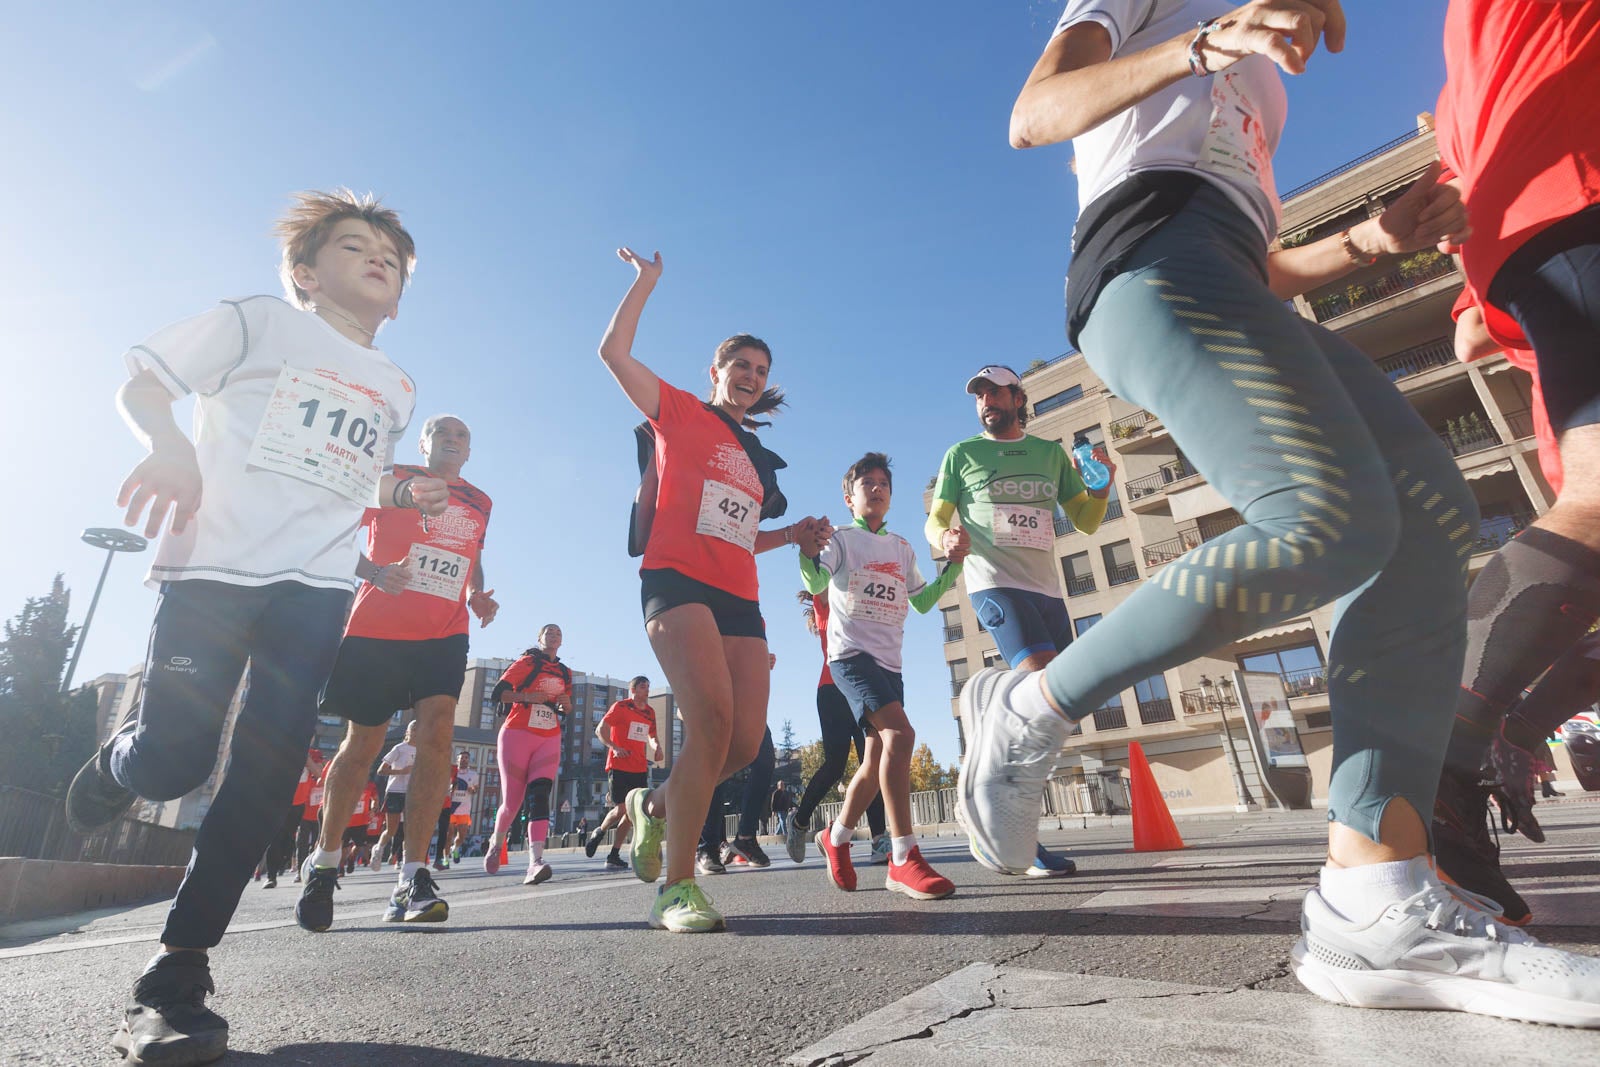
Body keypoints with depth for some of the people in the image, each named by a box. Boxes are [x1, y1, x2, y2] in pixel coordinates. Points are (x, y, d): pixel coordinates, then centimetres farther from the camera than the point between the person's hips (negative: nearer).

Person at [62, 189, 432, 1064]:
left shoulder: (396, 387, 23)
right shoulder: (259, 321, 11)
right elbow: (139, 385, 8)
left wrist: (402, 497, 7)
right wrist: (170, 449, -13)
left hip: (316, 587, 3)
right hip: (214, 565, -3)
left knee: (266, 777, -5)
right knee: (169, 762, -8)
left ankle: (176, 976, 6)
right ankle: (115, 760, 31)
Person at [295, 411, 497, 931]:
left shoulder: (479, 503, 16)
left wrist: (477, 595, 9)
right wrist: (377, 573, -15)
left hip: (443, 636, 2)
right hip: (377, 630, -2)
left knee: (435, 734, -16)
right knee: (362, 745, 6)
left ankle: (412, 877, -11)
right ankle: (324, 863, 29)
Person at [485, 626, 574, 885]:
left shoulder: (565, 672, 16)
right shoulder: (527, 661, 2)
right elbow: (498, 692, -7)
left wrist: (567, 705, 2)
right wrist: (529, 696, -21)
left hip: (549, 740, 3)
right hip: (517, 735, -3)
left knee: (540, 796, -17)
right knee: (512, 803, 1)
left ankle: (535, 862, -28)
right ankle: (496, 842, 33)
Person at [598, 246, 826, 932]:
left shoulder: (756, 458, 27)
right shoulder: (679, 414, 11)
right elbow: (613, 352, 2)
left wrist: (792, 535, 18)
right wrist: (646, 280, 10)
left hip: (739, 598, 7)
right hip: (677, 580, -6)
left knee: (745, 741, -4)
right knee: (712, 720, -24)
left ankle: (655, 805, 23)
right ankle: (676, 888, -13)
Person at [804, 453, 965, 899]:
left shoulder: (902, 547, 18)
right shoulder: (842, 539, 2)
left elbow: (922, 602, 19)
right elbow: (816, 583, -14)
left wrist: (953, 565, 7)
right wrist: (807, 548, -34)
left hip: (889, 661, 7)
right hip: (851, 654, -7)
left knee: (877, 760, 8)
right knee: (900, 734, -26)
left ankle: (836, 838, 29)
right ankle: (903, 859, -21)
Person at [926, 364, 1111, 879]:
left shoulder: (1051, 453, 16)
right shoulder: (962, 454, 8)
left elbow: (1087, 521, 15)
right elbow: (933, 522, 4)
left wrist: (1104, 484, -5)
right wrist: (945, 537, -19)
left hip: (1048, 589, 6)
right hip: (996, 585, -5)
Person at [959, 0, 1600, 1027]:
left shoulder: (1250, 101, 44)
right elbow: (1034, 114, 1)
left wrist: (1371, 240, 17)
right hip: (1153, 246, -8)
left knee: (1431, 516, -13)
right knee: (1334, 524, -28)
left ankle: (1378, 900, -20)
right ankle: (1030, 709, -17)